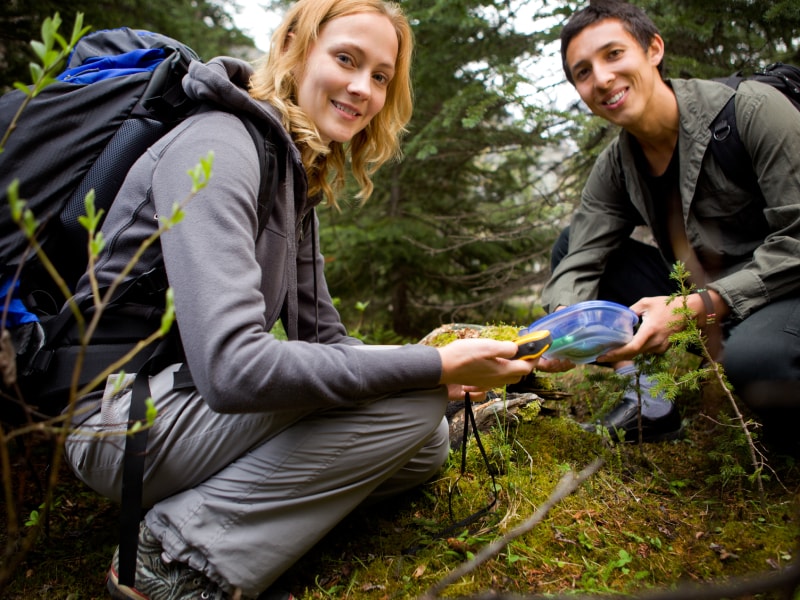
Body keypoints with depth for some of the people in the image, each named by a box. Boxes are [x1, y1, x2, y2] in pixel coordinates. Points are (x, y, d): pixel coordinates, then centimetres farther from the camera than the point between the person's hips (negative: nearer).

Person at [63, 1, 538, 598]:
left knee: (428, 446, 3)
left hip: (202, 403, 9)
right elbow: (230, 369, -31)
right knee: (412, 402, -20)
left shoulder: (299, 174, 11)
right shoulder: (216, 149, -19)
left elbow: (320, 334, 9)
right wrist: (432, 367, -27)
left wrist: (439, 370, -8)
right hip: (122, 413, -9)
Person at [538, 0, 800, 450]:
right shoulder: (614, 169, 0)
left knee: (752, 357, -41)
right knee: (570, 243, -3)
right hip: (707, 301, 6)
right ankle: (648, 401, -5)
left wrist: (697, 307, -29)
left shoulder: (751, 110, -17)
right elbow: (577, 265, -7)